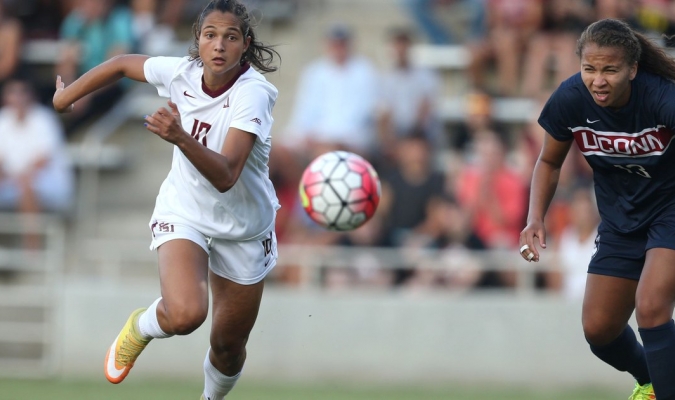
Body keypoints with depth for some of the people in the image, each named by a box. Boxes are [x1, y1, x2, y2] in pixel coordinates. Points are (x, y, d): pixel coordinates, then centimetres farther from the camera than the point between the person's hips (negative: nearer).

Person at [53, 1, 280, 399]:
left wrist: (180, 138, -53)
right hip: (184, 214, 1)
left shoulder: (254, 93, -27)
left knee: (228, 349, 10)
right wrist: (66, 96, 15)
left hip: (244, 231, -1)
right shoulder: (181, 72, -16)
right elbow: (121, 65, 6)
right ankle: (140, 328, 6)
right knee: (185, 314, -29)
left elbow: (225, 176, -38)